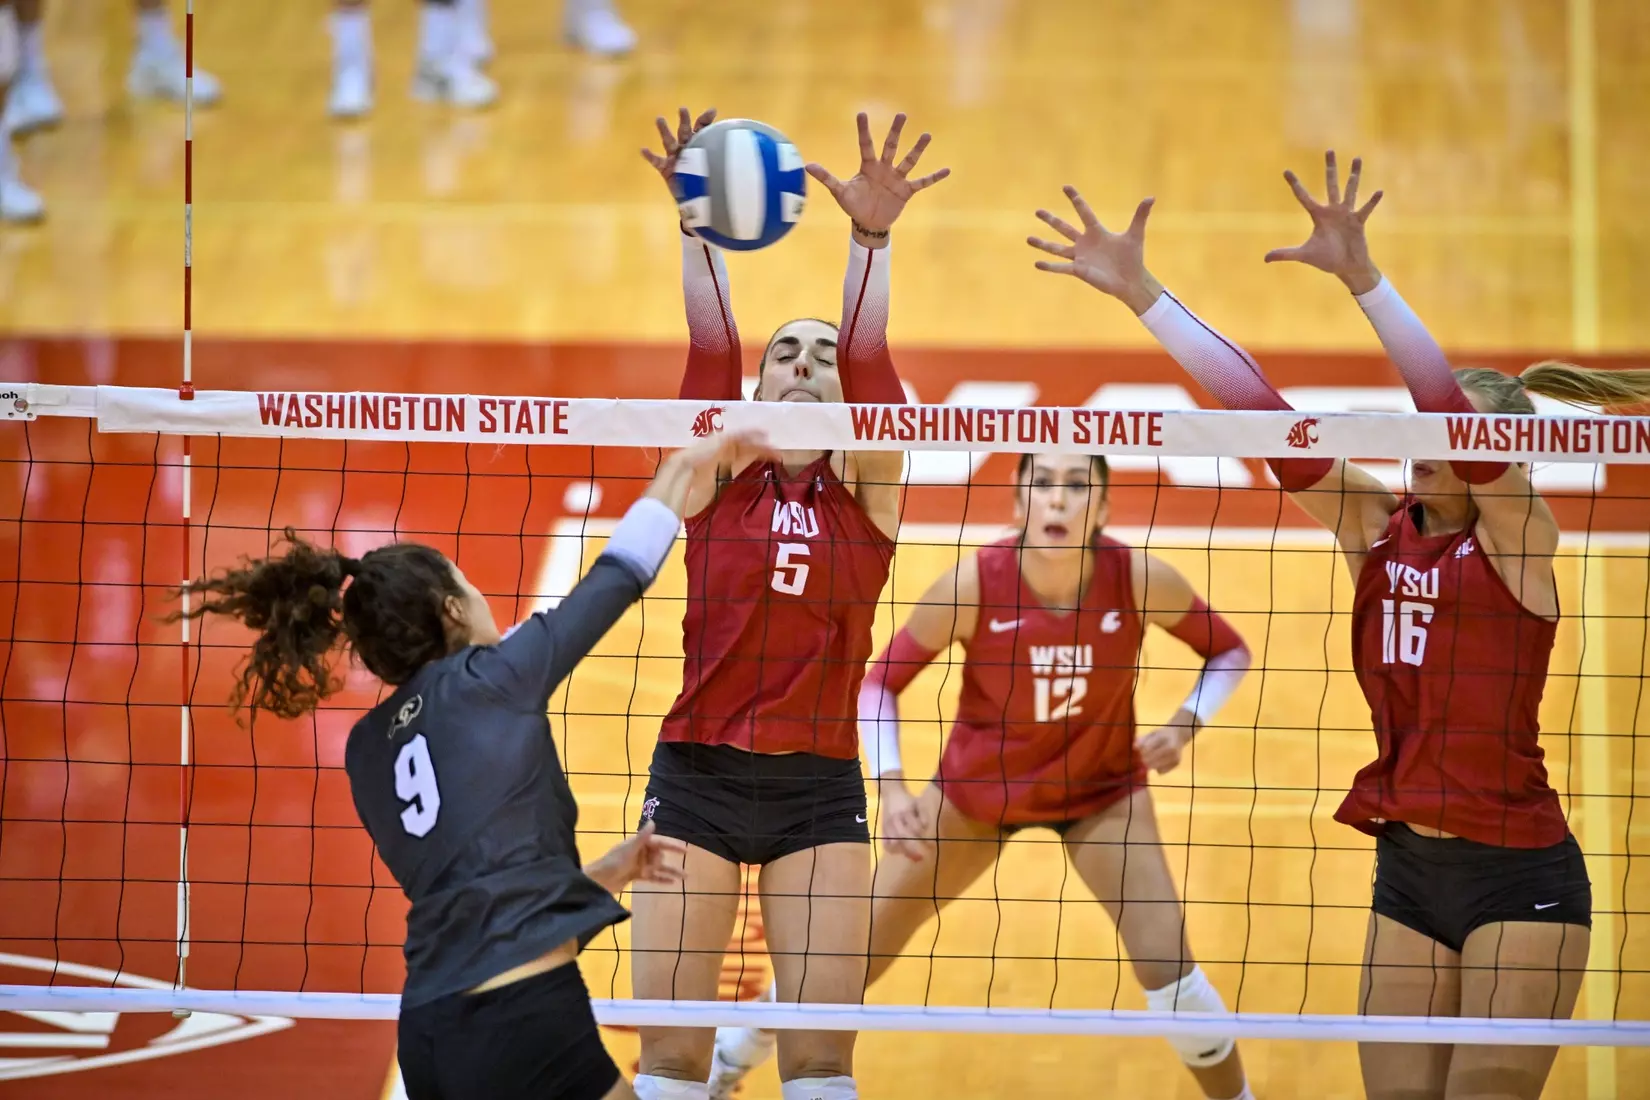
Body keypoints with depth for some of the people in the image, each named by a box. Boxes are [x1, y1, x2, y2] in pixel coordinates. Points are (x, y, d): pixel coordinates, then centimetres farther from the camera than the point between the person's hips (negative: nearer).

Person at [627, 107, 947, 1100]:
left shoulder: (864, 495, 5)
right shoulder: (717, 482, 5)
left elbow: (870, 360, -9)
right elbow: (710, 347, -7)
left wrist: (872, 240, -22)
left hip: (820, 790, 0)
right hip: (697, 775, 0)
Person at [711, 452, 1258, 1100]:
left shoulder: (1139, 579, -25)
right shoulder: (974, 585, -27)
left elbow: (1228, 652, -5)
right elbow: (880, 682, -14)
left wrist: (1187, 724, -23)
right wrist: (890, 785, -27)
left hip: (1102, 791, 0)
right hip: (976, 788, 0)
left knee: (1170, 973, -13)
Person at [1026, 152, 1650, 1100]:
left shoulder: (1518, 531, -8)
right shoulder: (1377, 524, 7)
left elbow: (1453, 408, -24)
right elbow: (1259, 408, 2)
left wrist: (1361, 274, -35)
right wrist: (1138, 292, -3)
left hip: (1518, 876, -6)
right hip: (1410, 868, 6)